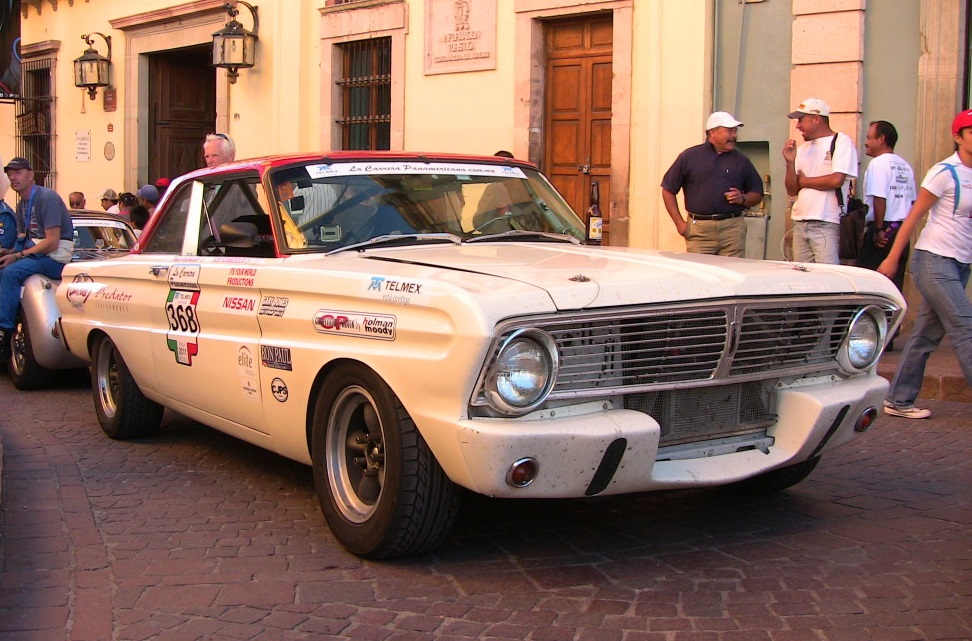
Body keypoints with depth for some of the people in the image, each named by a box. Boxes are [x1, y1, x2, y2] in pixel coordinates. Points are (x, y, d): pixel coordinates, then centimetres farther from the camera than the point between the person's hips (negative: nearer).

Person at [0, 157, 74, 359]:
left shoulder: (47, 197, -12)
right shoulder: (22, 205, 15)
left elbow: (52, 242, -19)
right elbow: (24, 241, 18)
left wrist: (19, 256, -18)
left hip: (57, 258, -9)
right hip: (36, 254, 9)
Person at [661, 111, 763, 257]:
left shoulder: (740, 160, 15)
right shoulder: (689, 157, 8)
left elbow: (757, 195, 20)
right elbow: (668, 190, 9)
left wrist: (743, 199, -3)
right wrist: (680, 223, 3)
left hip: (732, 228, 2)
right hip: (699, 229, -1)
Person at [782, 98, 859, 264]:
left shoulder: (842, 142, -1)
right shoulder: (803, 149, 18)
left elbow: (836, 180, -15)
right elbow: (792, 191, 15)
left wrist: (805, 181, 0)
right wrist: (790, 162, -1)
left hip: (826, 225, -6)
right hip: (800, 224, 6)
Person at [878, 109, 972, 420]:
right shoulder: (945, 173, -10)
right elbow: (914, 216, -9)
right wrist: (892, 259, -9)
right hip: (934, 262, -7)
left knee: (926, 335, 9)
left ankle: (898, 400, 16)